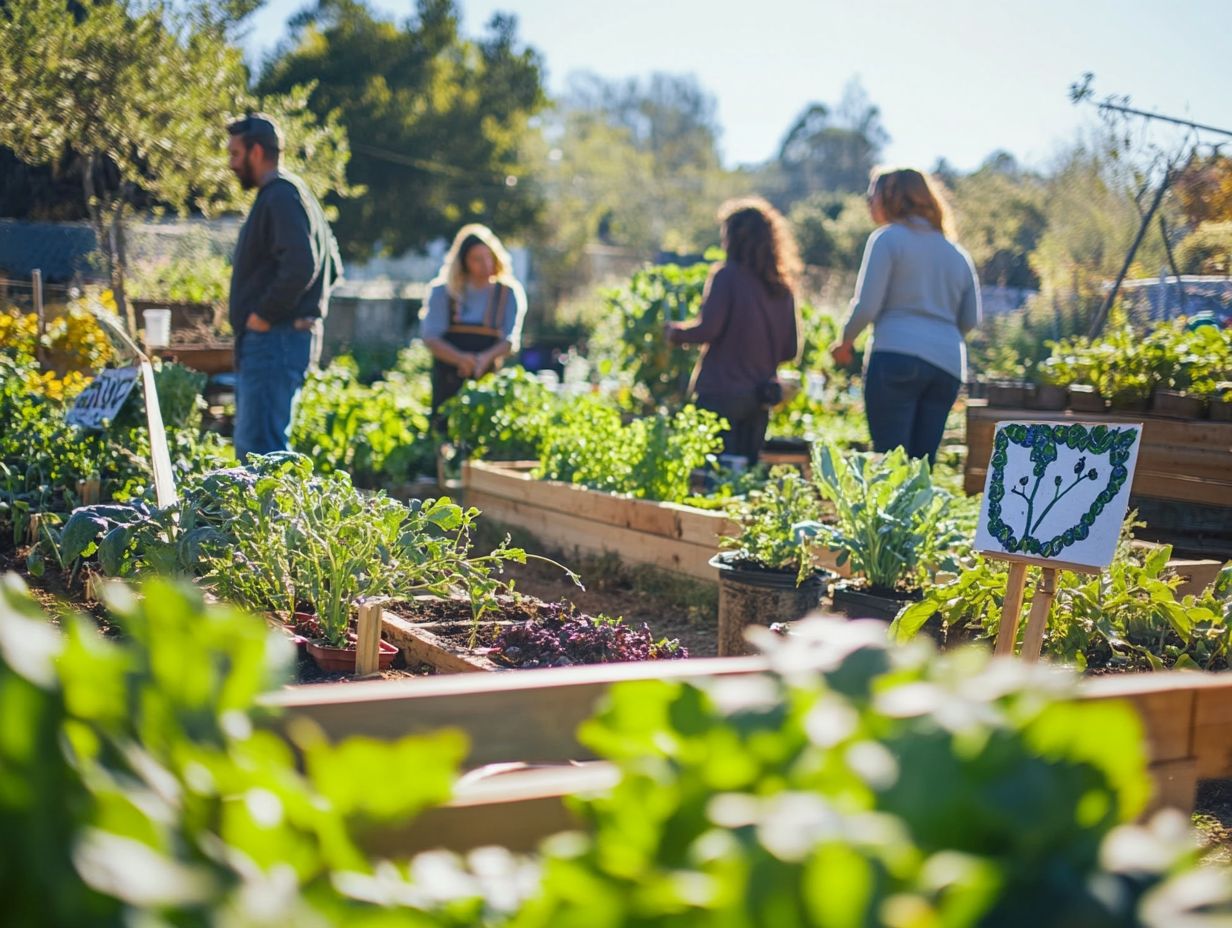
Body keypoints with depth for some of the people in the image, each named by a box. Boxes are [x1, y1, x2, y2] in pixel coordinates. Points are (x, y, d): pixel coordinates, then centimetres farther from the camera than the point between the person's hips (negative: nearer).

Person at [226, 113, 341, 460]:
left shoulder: (280, 196, -12)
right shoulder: (288, 194, 20)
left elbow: (300, 267, -26)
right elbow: (332, 266, 24)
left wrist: (265, 314, -17)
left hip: (275, 339, -11)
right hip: (267, 342, 11)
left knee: (259, 448, -13)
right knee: (250, 444, 15)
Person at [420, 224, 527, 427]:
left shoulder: (509, 293, 7)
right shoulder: (442, 291, 6)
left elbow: (511, 340, -2)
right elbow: (430, 336, -4)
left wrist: (486, 357, -24)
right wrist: (461, 358, -23)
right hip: (448, 385, 0)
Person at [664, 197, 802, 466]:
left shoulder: (727, 275, -8)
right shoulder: (782, 285, 9)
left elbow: (708, 329, -16)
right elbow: (790, 350, 10)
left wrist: (676, 332, 2)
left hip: (721, 392, -6)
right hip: (760, 398, 6)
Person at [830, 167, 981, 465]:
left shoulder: (887, 238, 1)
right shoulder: (956, 252, 20)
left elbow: (866, 305, -6)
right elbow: (971, 319, 20)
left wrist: (844, 343, 10)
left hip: (897, 357, -6)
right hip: (948, 364, 6)